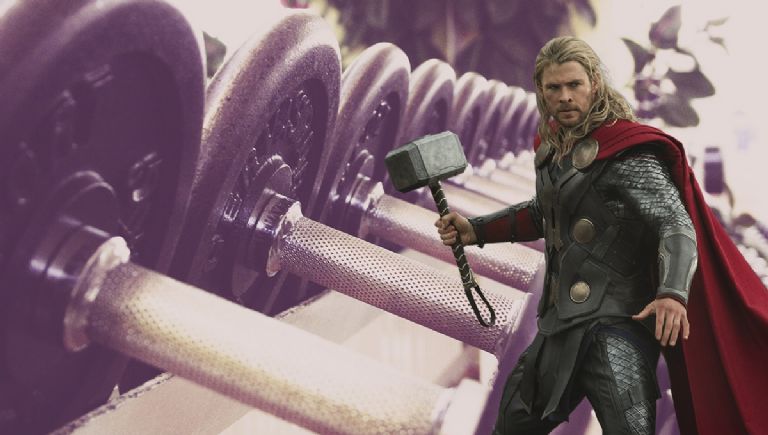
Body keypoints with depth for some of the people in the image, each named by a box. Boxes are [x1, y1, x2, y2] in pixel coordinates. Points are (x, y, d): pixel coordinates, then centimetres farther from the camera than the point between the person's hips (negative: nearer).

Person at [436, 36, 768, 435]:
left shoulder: (626, 152, -13)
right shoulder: (553, 147, 12)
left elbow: (676, 225, -21)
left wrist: (673, 292, -40)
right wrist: (476, 230, 17)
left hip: (612, 327, -8)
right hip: (563, 325, 8)